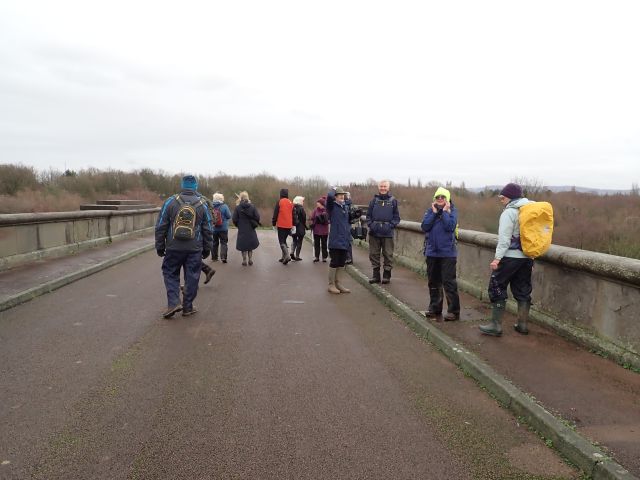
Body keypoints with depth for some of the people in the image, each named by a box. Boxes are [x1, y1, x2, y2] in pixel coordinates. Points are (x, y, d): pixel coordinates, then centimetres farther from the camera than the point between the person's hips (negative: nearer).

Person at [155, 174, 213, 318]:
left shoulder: (171, 202, -2)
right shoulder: (202, 205, 1)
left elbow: (160, 227, -1)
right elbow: (208, 230, 5)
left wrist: (160, 246, 7)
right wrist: (207, 249, 13)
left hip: (174, 248, 0)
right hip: (194, 249, 1)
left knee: (170, 274, 13)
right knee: (191, 277, 8)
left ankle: (173, 302, 0)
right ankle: (187, 307, 15)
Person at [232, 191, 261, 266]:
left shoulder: (238, 207, -10)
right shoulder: (252, 207, -6)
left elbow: (234, 219, -10)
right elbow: (257, 217, -8)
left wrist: (238, 225, 10)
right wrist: (255, 224, 11)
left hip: (242, 230, -2)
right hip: (251, 230, 2)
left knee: (243, 246, 9)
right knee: (250, 246, 16)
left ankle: (244, 261, 9)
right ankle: (250, 260, 15)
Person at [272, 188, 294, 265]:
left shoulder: (279, 202, -8)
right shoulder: (291, 203, 7)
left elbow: (275, 214, -7)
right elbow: (293, 214, 12)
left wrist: (274, 223, 2)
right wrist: (292, 224, 19)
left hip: (281, 225, -5)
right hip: (289, 225, 5)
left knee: (281, 241, -3)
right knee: (284, 240, 18)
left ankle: (287, 256, -20)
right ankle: (284, 257, 18)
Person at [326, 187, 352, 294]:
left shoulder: (346, 207, 13)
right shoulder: (332, 206, -6)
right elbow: (329, 196, -25)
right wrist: (334, 189, -6)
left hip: (344, 240, 6)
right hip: (335, 240, -6)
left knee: (342, 263, 12)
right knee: (334, 262, 0)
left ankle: (338, 283, 23)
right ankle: (331, 285, 11)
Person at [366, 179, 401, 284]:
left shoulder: (393, 201, 4)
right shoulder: (374, 200, 8)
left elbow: (396, 217, 5)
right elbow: (368, 215, 10)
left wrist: (391, 225, -9)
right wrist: (370, 224, -5)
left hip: (387, 233, -2)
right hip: (374, 232, 2)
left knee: (388, 254, 3)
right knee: (374, 254, 7)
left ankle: (387, 275, 14)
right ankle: (376, 275, 18)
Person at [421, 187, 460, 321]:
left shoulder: (452, 211, -3)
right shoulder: (430, 210, 6)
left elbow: (450, 226, -19)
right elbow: (424, 227, -7)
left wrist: (444, 211, -13)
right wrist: (434, 212, -9)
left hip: (447, 253, -4)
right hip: (432, 252, 4)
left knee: (449, 282, -6)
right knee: (433, 282, 13)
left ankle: (453, 311, 1)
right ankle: (435, 307, 25)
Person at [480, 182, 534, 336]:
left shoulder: (509, 212, -12)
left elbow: (504, 238, -19)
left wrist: (497, 258, -19)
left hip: (510, 257, -7)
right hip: (527, 258, 8)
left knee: (497, 288, 1)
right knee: (523, 290, 14)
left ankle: (496, 325, 2)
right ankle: (523, 325, 20)